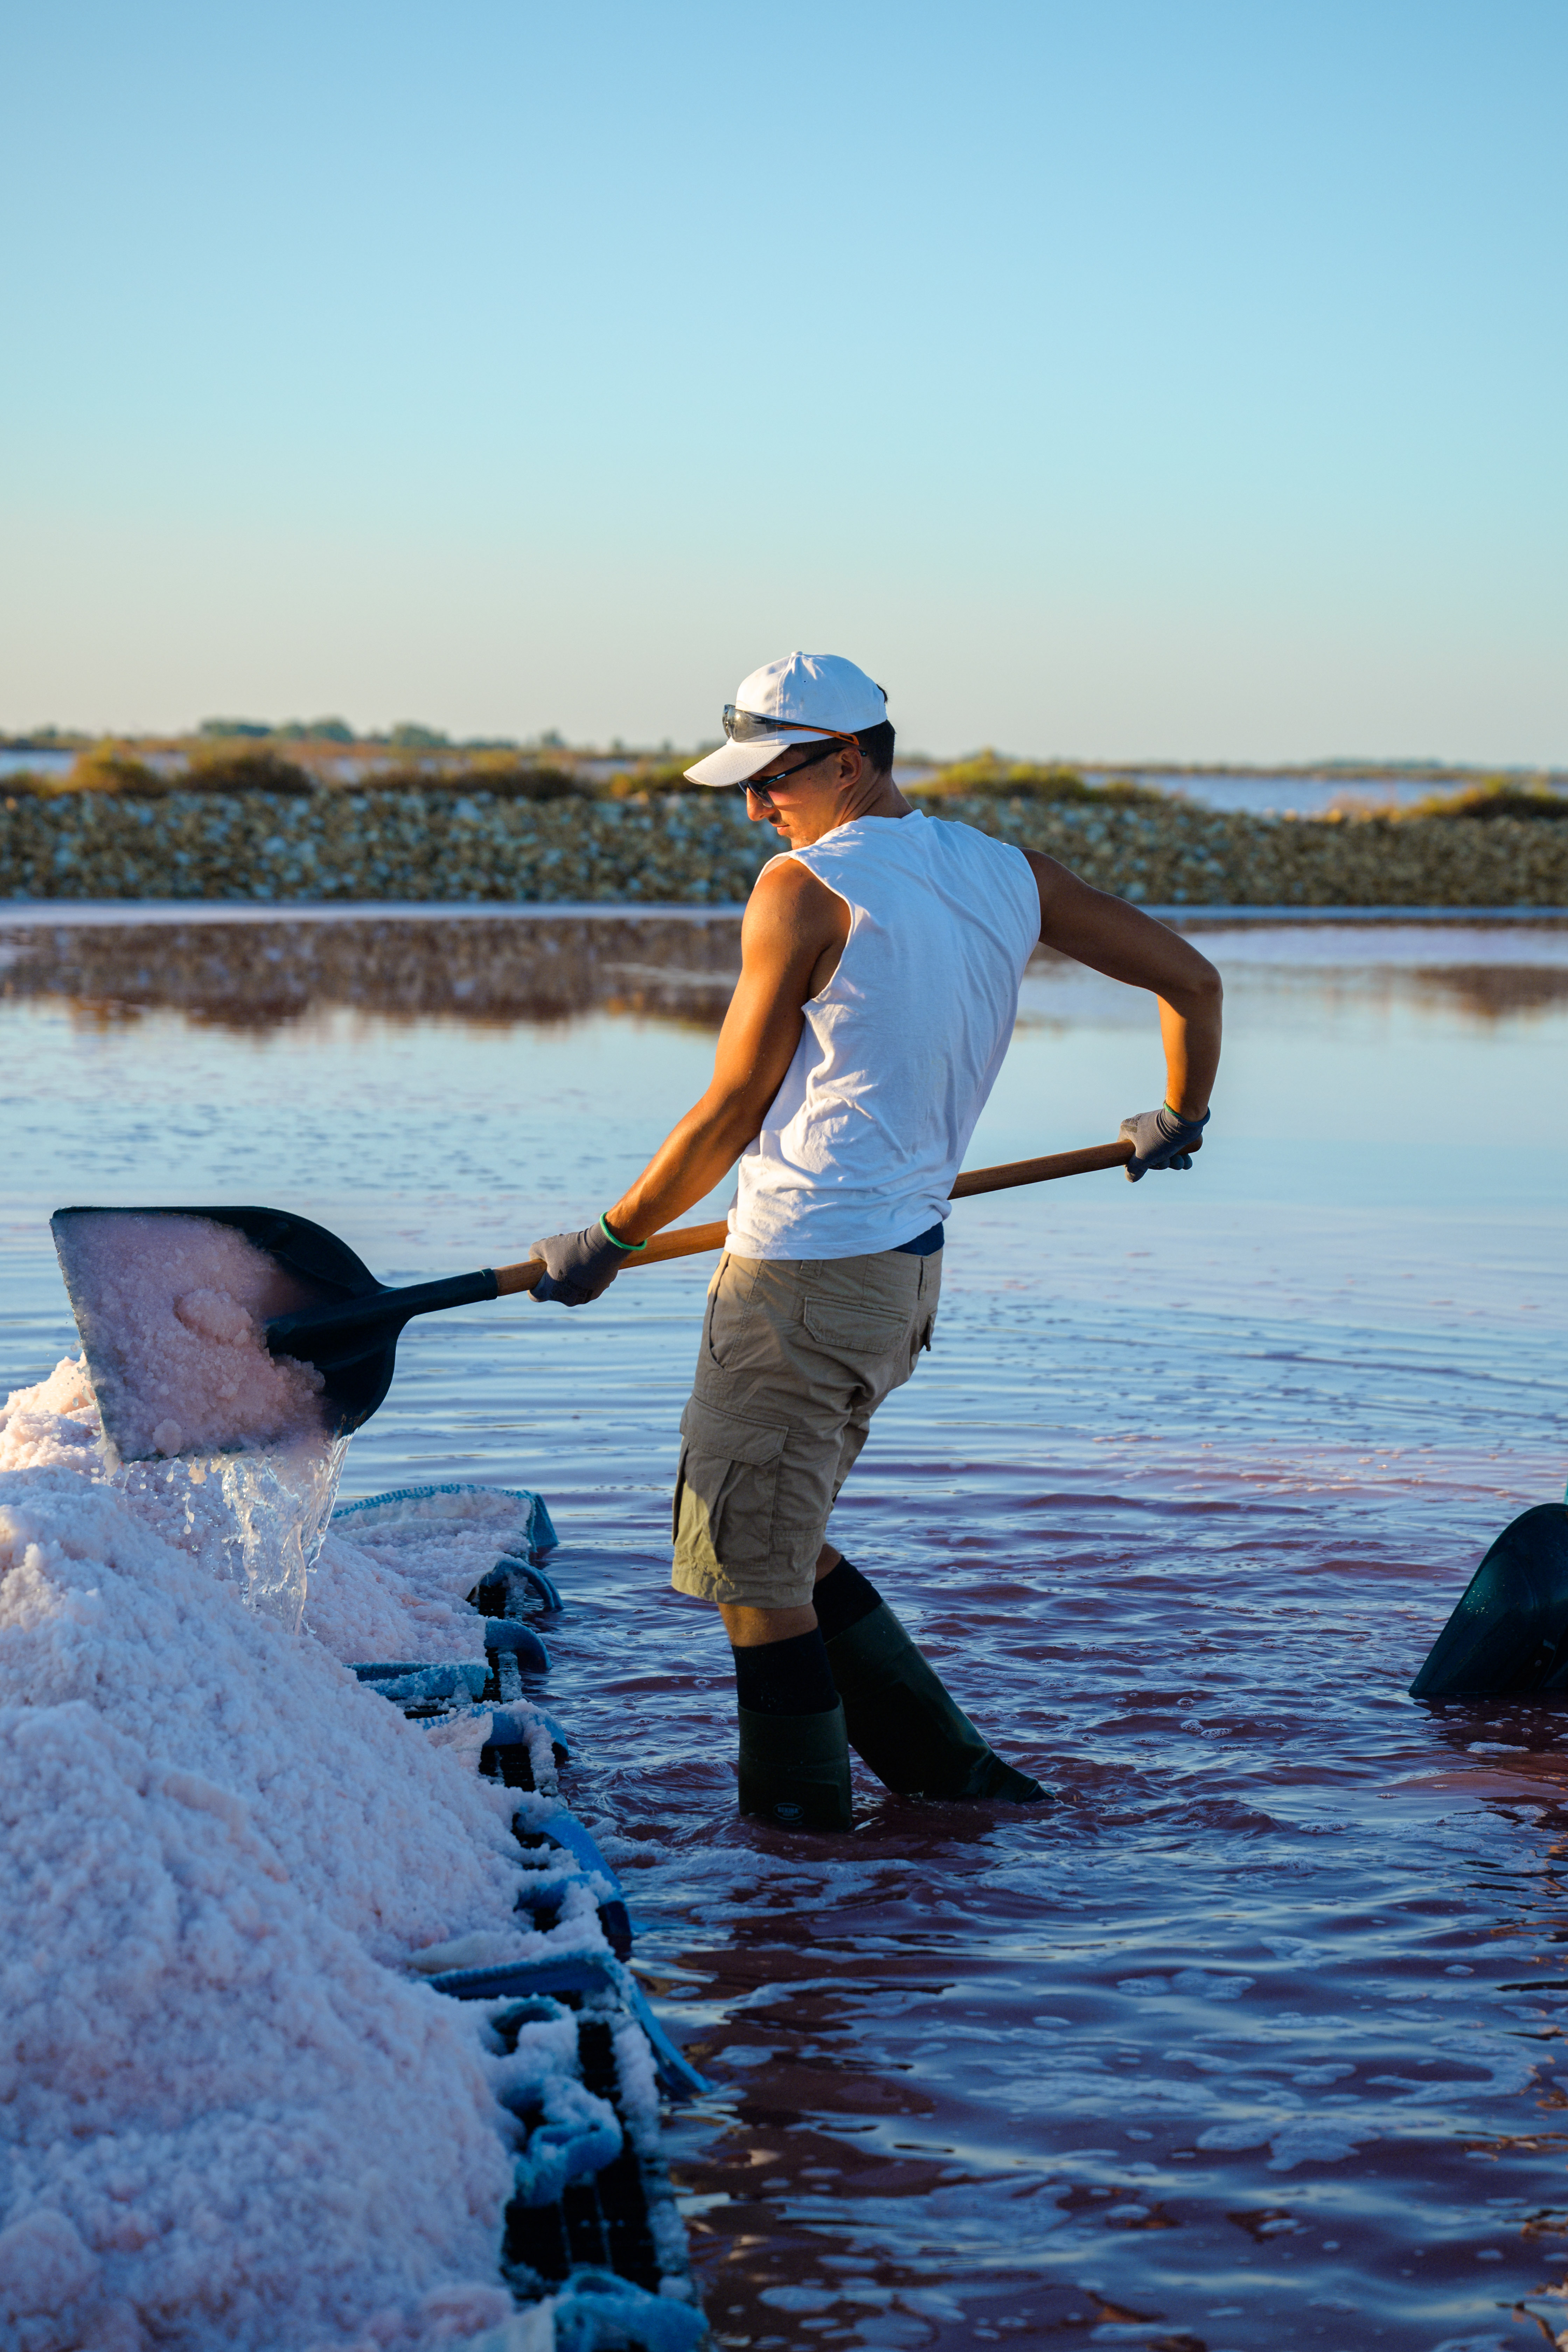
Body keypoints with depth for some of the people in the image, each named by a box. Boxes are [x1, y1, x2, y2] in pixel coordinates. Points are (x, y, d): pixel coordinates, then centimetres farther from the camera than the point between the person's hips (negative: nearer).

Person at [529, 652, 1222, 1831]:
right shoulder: (1010, 874, 10)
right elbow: (1193, 980, 13)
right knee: (778, 1546, 21)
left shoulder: (806, 887, -10)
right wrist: (1179, 1121, 32)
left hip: (803, 1277, -8)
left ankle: (799, 1842, 8)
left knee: (754, 1571, 2)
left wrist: (609, 1242, 3)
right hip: (908, 1269, 8)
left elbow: (733, 1112, -8)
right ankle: (948, 1766, 22)